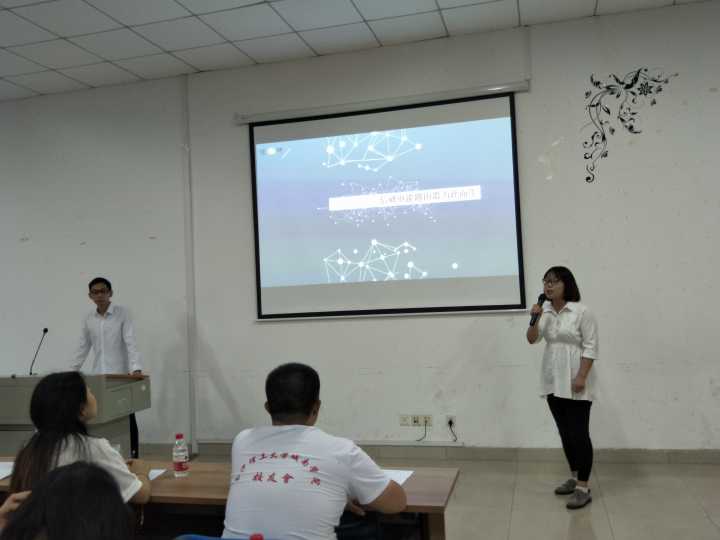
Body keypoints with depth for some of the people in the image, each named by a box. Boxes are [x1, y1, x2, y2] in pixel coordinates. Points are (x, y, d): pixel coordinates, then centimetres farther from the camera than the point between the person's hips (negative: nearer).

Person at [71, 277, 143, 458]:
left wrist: (136, 369, -27)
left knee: (127, 419, 2)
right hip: (98, 376, 4)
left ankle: (133, 456, 10)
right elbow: (83, 348, 11)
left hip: (121, 375, -4)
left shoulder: (122, 313, -7)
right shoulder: (88, 318, 6)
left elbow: (130, 343, -15)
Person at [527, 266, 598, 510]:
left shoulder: (582, 312, -11)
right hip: (553, 382, 7)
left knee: (579, 434, -5)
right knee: (565, 433, 14)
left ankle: (584, 488, 0)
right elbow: (532, 339, 5)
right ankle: (575, 477, 26)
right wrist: (534, 319, -11)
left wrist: (581, 377, -18)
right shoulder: (544, 311, 8)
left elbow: (591, 347, -13)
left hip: (575, 384, -7)